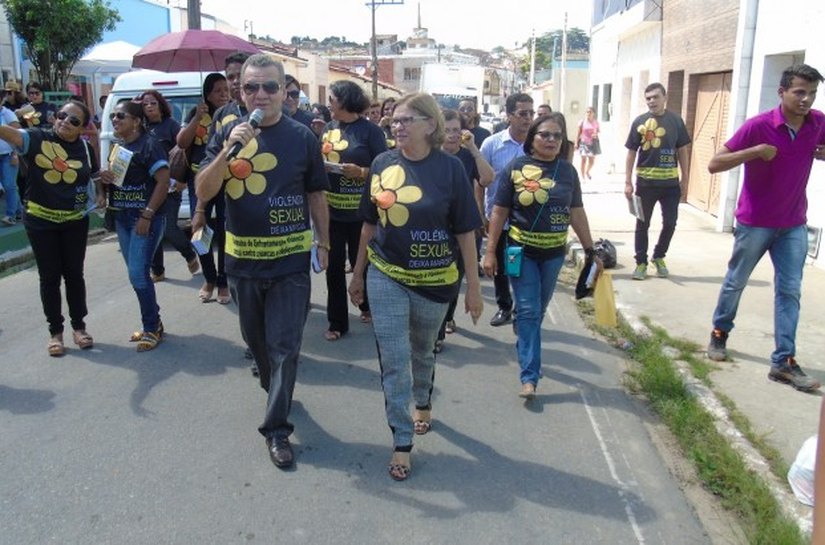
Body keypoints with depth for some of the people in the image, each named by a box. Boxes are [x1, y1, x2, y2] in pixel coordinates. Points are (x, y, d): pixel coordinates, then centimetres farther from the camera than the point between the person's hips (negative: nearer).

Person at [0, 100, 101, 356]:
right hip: (40, 221, -1)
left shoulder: (85, 149, -1)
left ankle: (78, 326, 25)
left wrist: (101, 195, -1)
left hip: (75, 221, 2)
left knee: (74, 274, 11)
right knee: (49, 277, 7)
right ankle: (55, 331, 20)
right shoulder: (38, 138, -9)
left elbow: (96, 176, 16)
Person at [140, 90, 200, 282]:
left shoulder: (170, 124, -2)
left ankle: (191, 255, 21)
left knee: (169, 228, -7)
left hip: (169, 185, -5)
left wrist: (182, 179, -15)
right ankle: (157, 270, 19)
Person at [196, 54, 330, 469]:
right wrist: (228, 150, -22)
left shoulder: (302, 137, -3)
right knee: (256, 337, 19)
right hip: (242, 258, 3)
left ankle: (277, 428, 9)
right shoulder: (227, 134, 0)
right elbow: (203, 192, -8)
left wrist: (323, 243, 9)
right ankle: (274, 388, 45)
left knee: (284, 346, -2)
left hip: (291, 259, -2)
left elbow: (316, 195, 6)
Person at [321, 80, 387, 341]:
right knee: (334, 266, 6)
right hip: (331, 209, 4)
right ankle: (337, 322, 16)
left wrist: (361, 172, -23)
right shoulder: (329, 128, 9)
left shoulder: (370, 130, -7)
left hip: (360, 211, -4)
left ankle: (368, 305, 38)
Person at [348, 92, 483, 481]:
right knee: (393, 360, 0)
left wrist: (473, 287, -6)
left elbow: (465, 231, -7)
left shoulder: (449, 168, -10)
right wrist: (358, 273, 10)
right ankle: (402, 441, 13)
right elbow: (370, 224, 6)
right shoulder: (382, 164, -2)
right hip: (386, 276, 1)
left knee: (422, 352, 19)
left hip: (434, 280, -1)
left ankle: (424, 402, 49)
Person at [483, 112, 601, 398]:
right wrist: (490, 251, -6)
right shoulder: (516, 168, -7)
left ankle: (526, 350, 37)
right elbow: (499, 212, -4)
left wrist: (590, 250, 8)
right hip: (521, 250, -3)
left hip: (554, 253, 3)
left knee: (538, 311, 15)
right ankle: (529, 376, -1)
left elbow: (576, 213, 8)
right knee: (528, 311, -5)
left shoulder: (567, 170, 2)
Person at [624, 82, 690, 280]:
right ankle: (641, 263, 17)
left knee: (670, 223, 7)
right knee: (642, 224, 6)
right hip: (645, 182, -1)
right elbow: (631, 153, 1)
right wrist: (628, 182, -4)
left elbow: (682, 151, 8)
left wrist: (685, 179, 5)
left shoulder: (675, 121, 2)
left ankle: (659, 257, 28)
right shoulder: (640, 122, -1)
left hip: (670, 182, 1)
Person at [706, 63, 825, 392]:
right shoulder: (759, 126, -16)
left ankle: (784, 362, 3)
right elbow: (714, 164, -16)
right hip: (755, 222, -4)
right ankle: (720, 333, 34)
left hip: (793, 224, 4)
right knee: (735, 282, 11)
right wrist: (755, 151, -29)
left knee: (789, 290, 0)